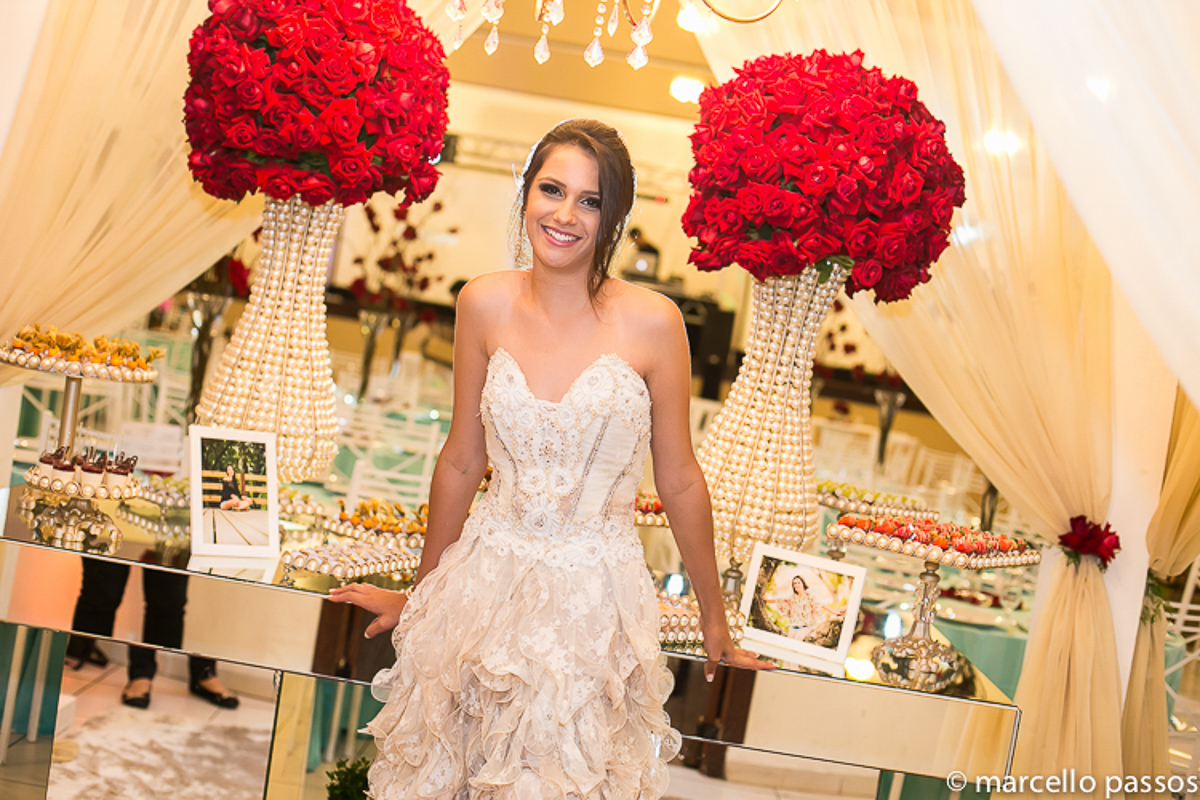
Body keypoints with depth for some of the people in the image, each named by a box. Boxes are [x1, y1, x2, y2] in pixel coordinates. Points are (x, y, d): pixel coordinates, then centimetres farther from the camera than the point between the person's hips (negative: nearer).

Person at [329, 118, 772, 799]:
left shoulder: (651, 322, -12)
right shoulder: (485, 304, -4)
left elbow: (680, 481, -2)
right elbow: (462, 462, 6)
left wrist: (715, 620, 7)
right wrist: (420, 593, 16)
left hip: (594, 593, -3)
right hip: (487, 579, 3)